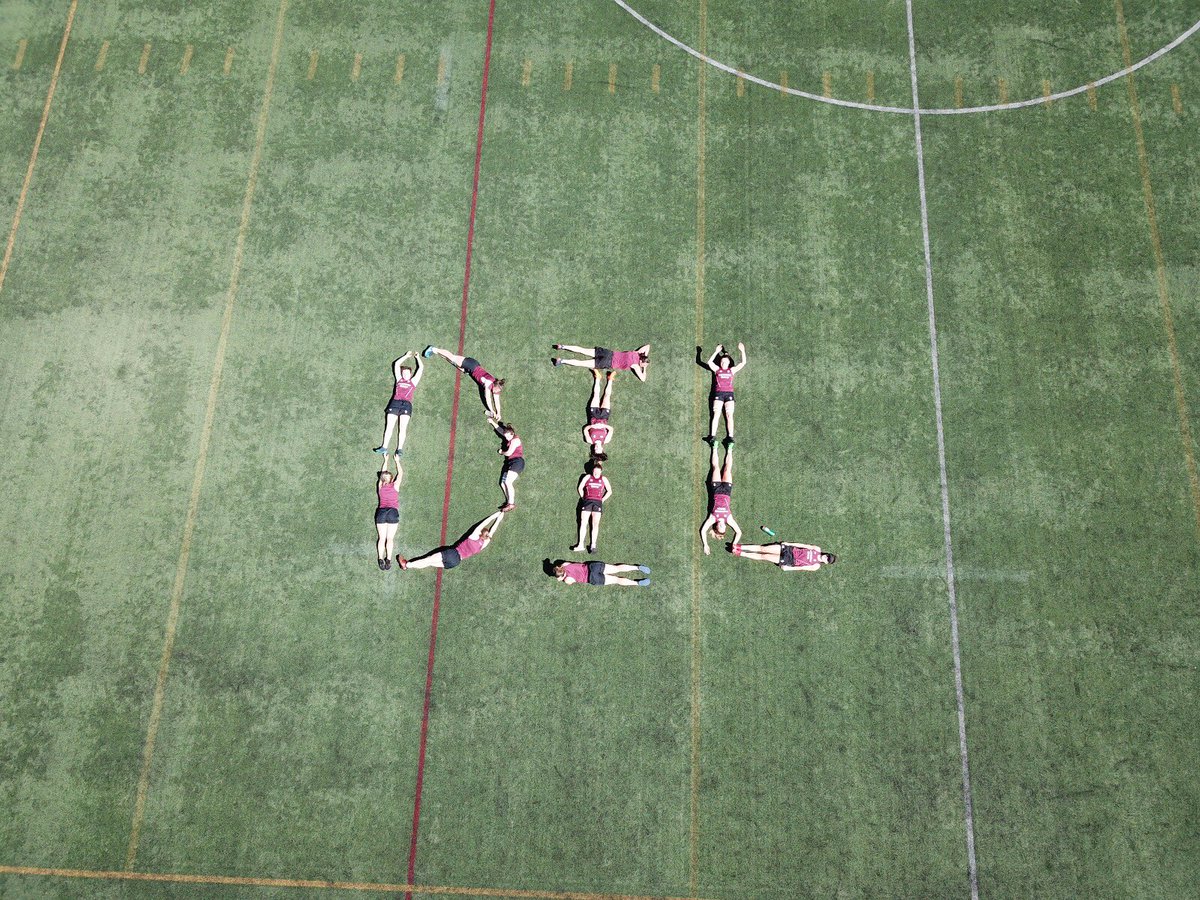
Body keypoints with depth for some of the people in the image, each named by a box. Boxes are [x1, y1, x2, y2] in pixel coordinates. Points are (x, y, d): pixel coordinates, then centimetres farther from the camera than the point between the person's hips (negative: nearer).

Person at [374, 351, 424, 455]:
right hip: (395, 402, 2)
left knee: (403, 428, -12)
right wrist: (407, 356, 34)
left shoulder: (413, 381, 20)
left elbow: (421, 367, 22)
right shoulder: (399, 379, 23)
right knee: (389, 426, -8)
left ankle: (400, 449, -19)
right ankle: (384, 447, -13)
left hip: (406, 404, -2)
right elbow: (396, 364, 28)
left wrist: (417, 357, 34)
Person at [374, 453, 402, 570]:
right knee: (390, 538, -4)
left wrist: (385, 461, 39)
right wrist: (397, 461, 32)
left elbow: (383, 473, 28)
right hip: (393, 512, -2)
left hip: (381, 512, 2)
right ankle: (388, 560, -14)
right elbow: (400, 473, 20)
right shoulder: (395, 485, 4)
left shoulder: (380, 486, 10)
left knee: (381, 538, 1)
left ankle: (381, 559, -11)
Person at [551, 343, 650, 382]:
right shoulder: (635, 365, -13)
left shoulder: (637, 353, 5)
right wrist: (644, 369, -1)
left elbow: (648, 345, 20)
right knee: (583, 363, -5)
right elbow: (642, 379, -16)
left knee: (583, 351, 8)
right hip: (608, 363, -6)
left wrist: (645, 357, 21)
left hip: (609, 353, 6)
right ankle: (562, 361, -10)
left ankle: (563, 346, 7)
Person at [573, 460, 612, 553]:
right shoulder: (587, 477, 10)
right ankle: (581, 545, -5)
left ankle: (593, 545, -2)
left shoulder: (603, 479, 11)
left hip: (597, 503, 0)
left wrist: (602, 500, 8)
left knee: (595, 524, -4)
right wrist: (583, 498, 7)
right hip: (587, 502, 0)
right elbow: (580, 488, 14)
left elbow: (609, 491, 16)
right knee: (583, 523, -5)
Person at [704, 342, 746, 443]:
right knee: (716, 415, -6)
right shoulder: (717, 369, 12)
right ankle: (712, 436, -10)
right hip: (718, 393, -1)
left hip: (729, 393, 1)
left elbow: (743, 363, 6)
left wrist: (742, 351, -4)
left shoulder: (732, 370, 14)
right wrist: (716, 351, -11)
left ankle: (730, 437, -10)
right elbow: (709, 362, -4)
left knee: (729, 416, -5)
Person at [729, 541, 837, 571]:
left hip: (789, 562, -4)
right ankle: (739, 547, -5)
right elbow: (804, 545, 3)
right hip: (790, 550, 4)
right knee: (763, 548, -9)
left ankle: (739, 553, -6)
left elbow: (801, 568, -7)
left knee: (763, 556, -11)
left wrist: (788, 568, -9)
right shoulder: (818, 549, 3)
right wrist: (789, 543, -1)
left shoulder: (816, 567, -6)